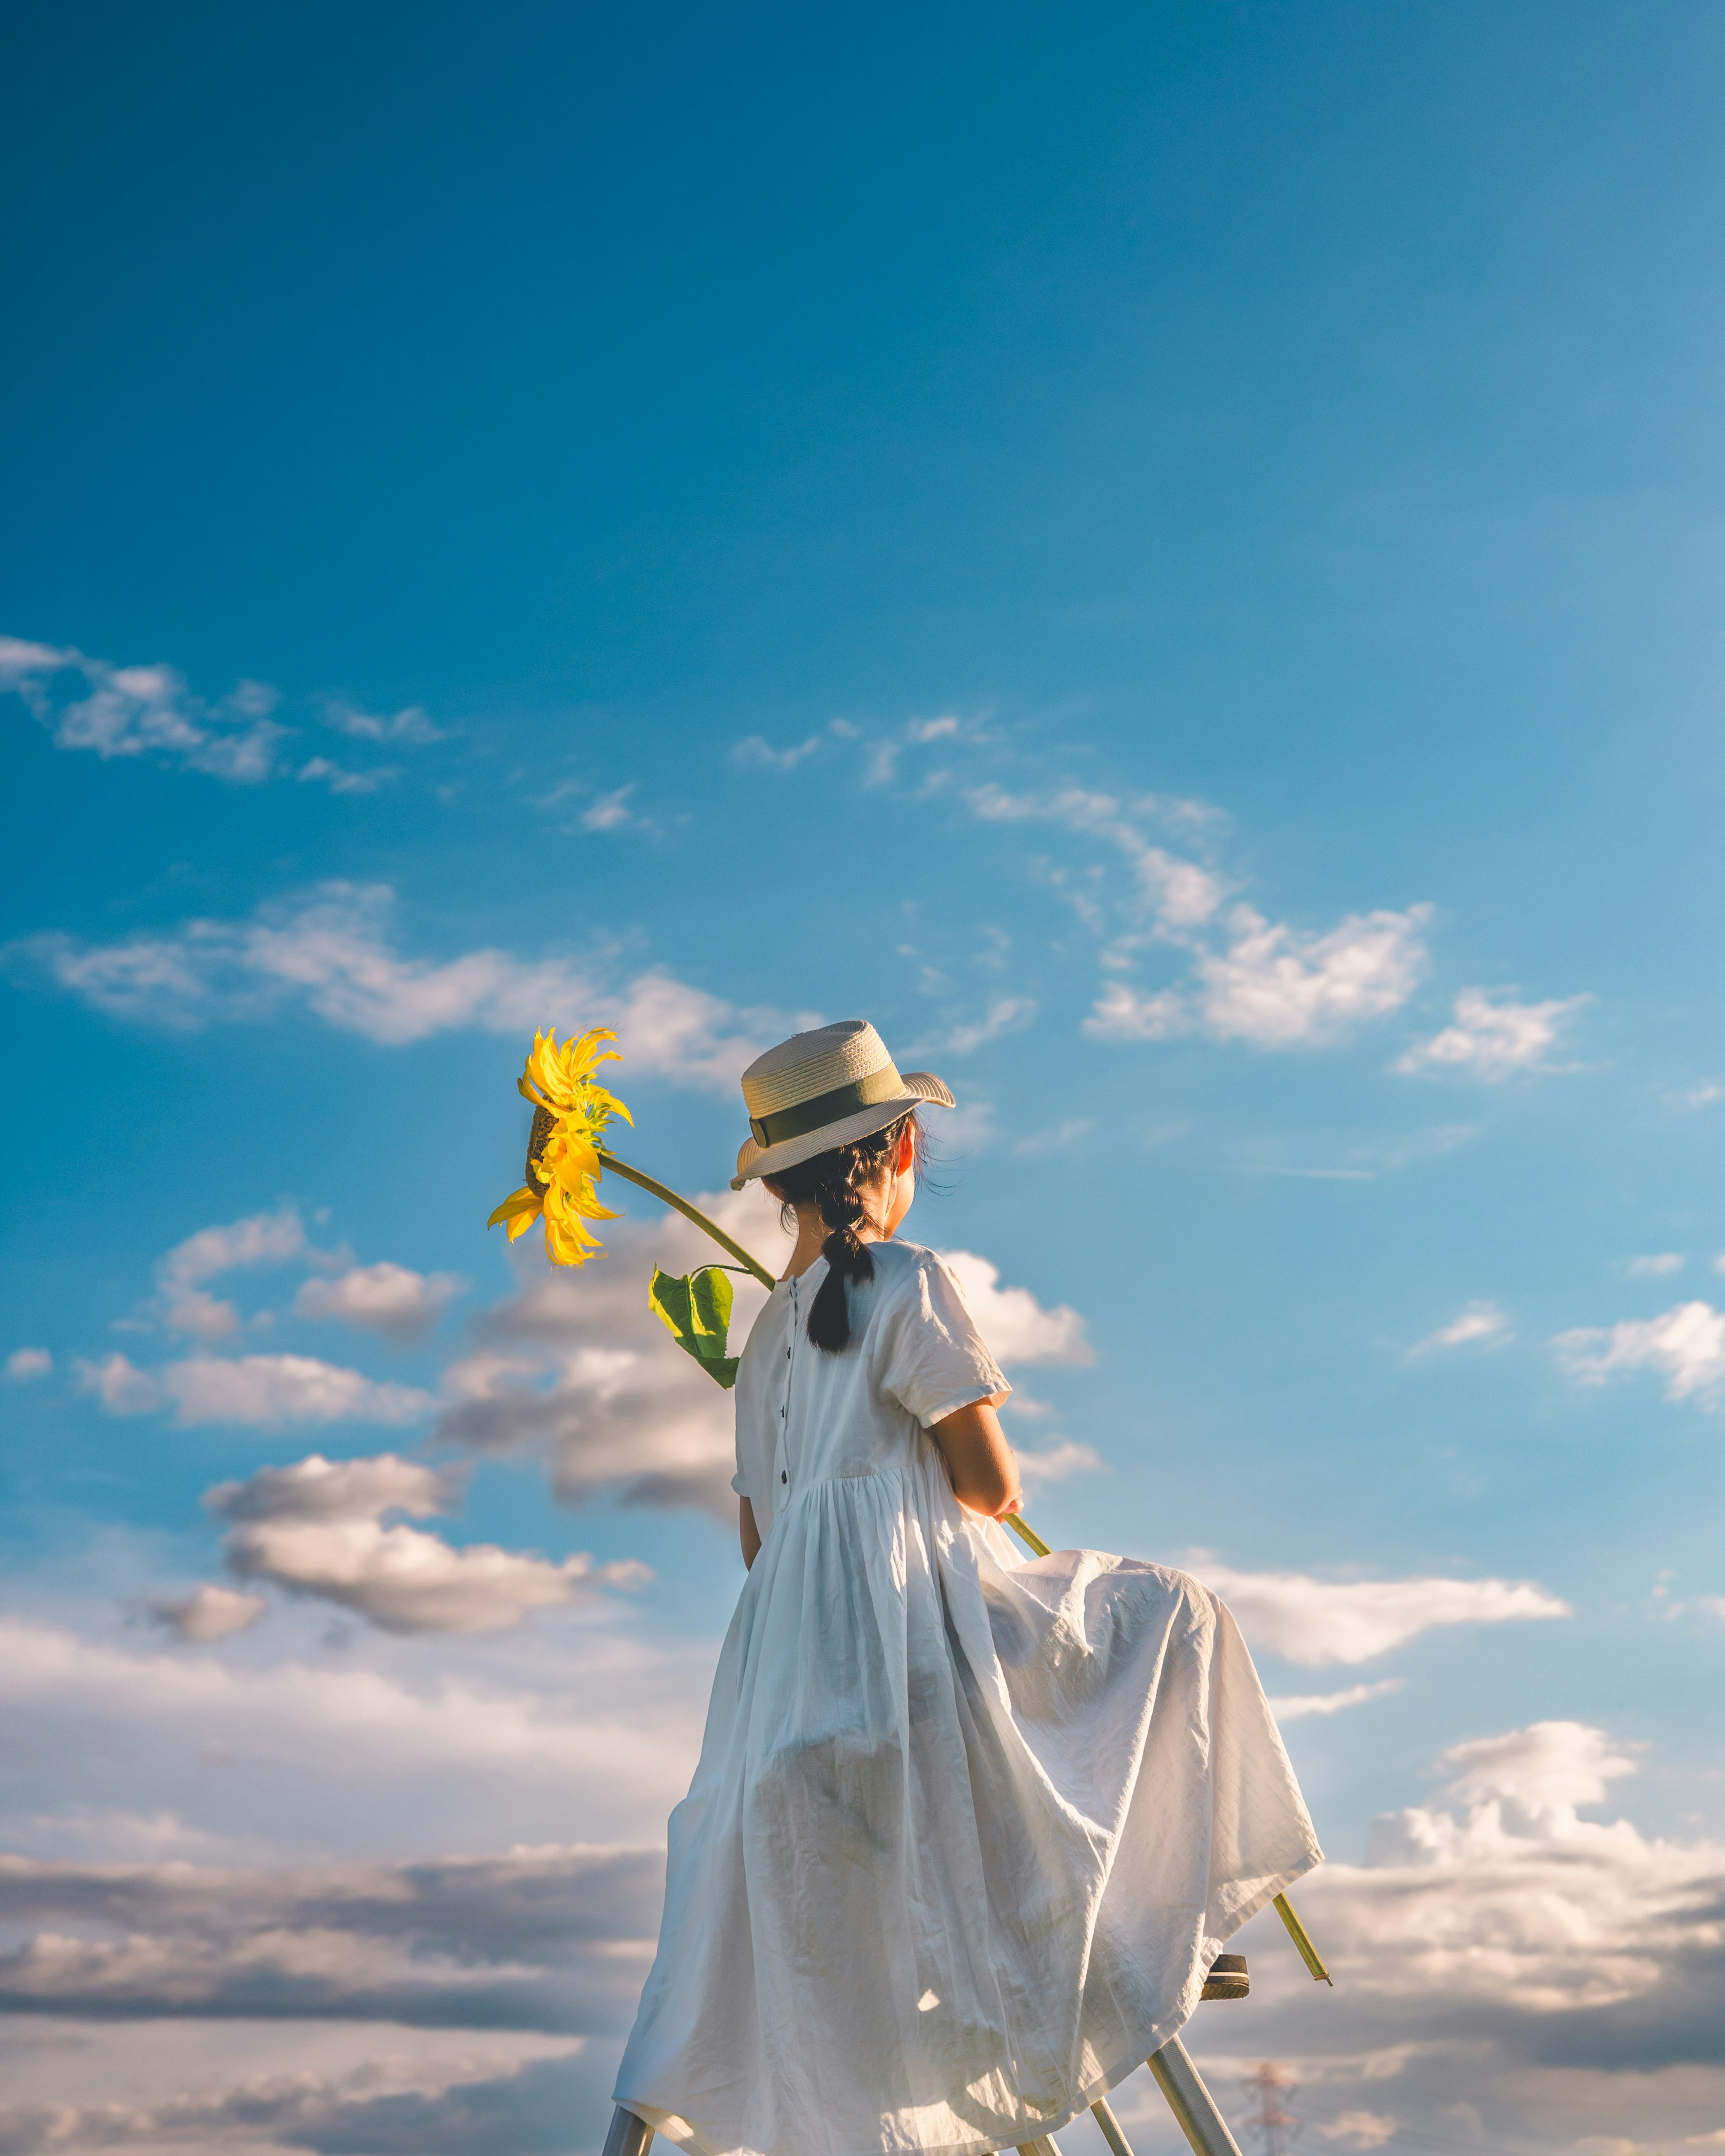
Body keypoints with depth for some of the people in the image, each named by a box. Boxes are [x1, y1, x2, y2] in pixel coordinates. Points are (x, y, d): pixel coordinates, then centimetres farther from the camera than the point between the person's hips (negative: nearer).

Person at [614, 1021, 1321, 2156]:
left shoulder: (769, 1329, 18)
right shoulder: (907, 1280, -6)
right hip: (911, 1622, -8)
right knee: (1170, 1619, 7)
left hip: (792, 1660, 8)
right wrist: (970, 1472, 15)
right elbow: (992, 1484, -8)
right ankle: (1142, 1932, 8)